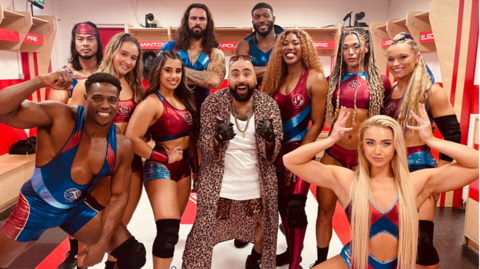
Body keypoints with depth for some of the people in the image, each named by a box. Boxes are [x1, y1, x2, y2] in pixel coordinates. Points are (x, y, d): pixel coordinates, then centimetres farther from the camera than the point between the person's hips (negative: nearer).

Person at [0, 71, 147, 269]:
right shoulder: (58, 117, -24)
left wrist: (101, 244, -13)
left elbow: (119, 196, -7)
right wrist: (41, 81, -45)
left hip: (79, 207, 3)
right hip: (37, 204, -2)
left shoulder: (122, 146, -14)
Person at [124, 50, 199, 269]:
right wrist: (165, 158, -16)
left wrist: (195, 166, 11)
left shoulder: (183, 99, 8)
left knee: (174, 226, 16)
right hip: (160, 168, -7)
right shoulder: (151, 103, -15)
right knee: (168, 229, -12)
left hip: (183, 168, 8)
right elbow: (132, 138, -24)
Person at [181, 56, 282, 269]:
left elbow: (273, 154, -5)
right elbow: (204, 149, -9)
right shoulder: (212, 102, -9)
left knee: (263, 225, 16)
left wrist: (269, 139, -29)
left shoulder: (269, 105, -6)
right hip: (219, 184, -2)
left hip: (257, 185, 2)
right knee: (204, 231, 1)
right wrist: (217, 137, -31)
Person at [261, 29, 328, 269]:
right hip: (278, 150, 5)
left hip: (301, 150, -5)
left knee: (295, 207, -5)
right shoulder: (276, 78, 8)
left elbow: (317, 123, -11)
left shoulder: (315, 79, -8)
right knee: (282, 205, 13)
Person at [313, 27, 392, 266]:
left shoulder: (380, 81, -1)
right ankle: (321, 261, 27)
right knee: (325, 210, 8)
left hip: (364, 155, -1)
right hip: (333, 152, 2)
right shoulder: (332, 81, 4)